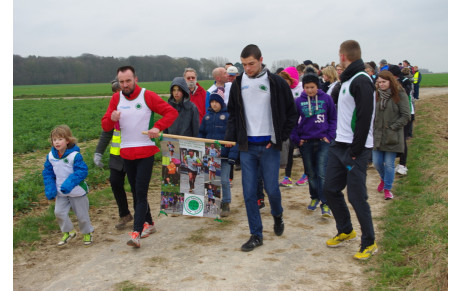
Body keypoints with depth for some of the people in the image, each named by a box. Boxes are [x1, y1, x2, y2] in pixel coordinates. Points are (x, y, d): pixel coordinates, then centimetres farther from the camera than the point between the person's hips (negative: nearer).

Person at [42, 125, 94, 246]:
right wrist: (49, 188, -5)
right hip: (61, 192, 5)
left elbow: (82, 171, -22)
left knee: (81, 214, 7)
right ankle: (68, 232, 21)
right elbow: (47, 172, 6)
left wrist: (69, 184, -32)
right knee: (59, 212, -2)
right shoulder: (51, 156, -3)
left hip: (76, 191, -4)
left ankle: (87, 233, 31)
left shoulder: (75, 155, -20)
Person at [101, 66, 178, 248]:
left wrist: (158, 127, -19)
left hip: (146, 152, -5)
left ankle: (136, 233, -14)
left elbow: (171, 112, -4)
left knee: (141, 193, -10)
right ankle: (148, 224, 29)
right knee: (136, 192, 13)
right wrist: (112, 118, -19)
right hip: (126, 153, 5)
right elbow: (105, 126, 4)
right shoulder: (116, 98, 5)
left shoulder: (147, 96, -5)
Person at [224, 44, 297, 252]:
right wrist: (230, 137, 2)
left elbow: (291, 114, 2)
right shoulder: (238, 83, 6)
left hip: (269, 146, -3)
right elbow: (232, 113, 15)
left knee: (271, 189, 2)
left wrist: (280, 138, -4)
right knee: (249, 192, 2)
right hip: (246, 146, 3)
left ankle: (277, 216, 36)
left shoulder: (276, 83, -3)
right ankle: (256, 235, 14)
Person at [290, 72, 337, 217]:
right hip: (305, 142, 2)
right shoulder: (298, 101, -1)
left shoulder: (326, 98, -2)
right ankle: (314, 197, 31)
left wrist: (330, 136, -3)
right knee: (311, 173, 13)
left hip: (323, 141, -2)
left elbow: (333, 118, 6)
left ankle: (325, 203, -2)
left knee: (322, 173, -7)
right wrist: (296, 139, -2)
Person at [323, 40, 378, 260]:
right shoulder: (348, 80, 14)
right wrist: (338, 139, 13)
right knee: (330, 189, 13)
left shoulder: (361, 81, -15)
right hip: (339, 145, 9)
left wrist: (356, 150, -20)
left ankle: (369, 243, 14)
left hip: (356, 149, -9)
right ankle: (345, 231, 31)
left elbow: (365, 117, -21)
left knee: (356, 196, -3)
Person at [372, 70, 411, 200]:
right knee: (377, 162, 9)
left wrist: (392, 127, -11)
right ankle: (384, 179, 39)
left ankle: (387, 188, 18)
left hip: (392, 137, -4)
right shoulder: (377, 95, 7)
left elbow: (406, 116, -7)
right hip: (377, 135, 4)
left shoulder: (400, 95, -6)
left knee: (389, 164, 1)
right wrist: (373, 127, 2)